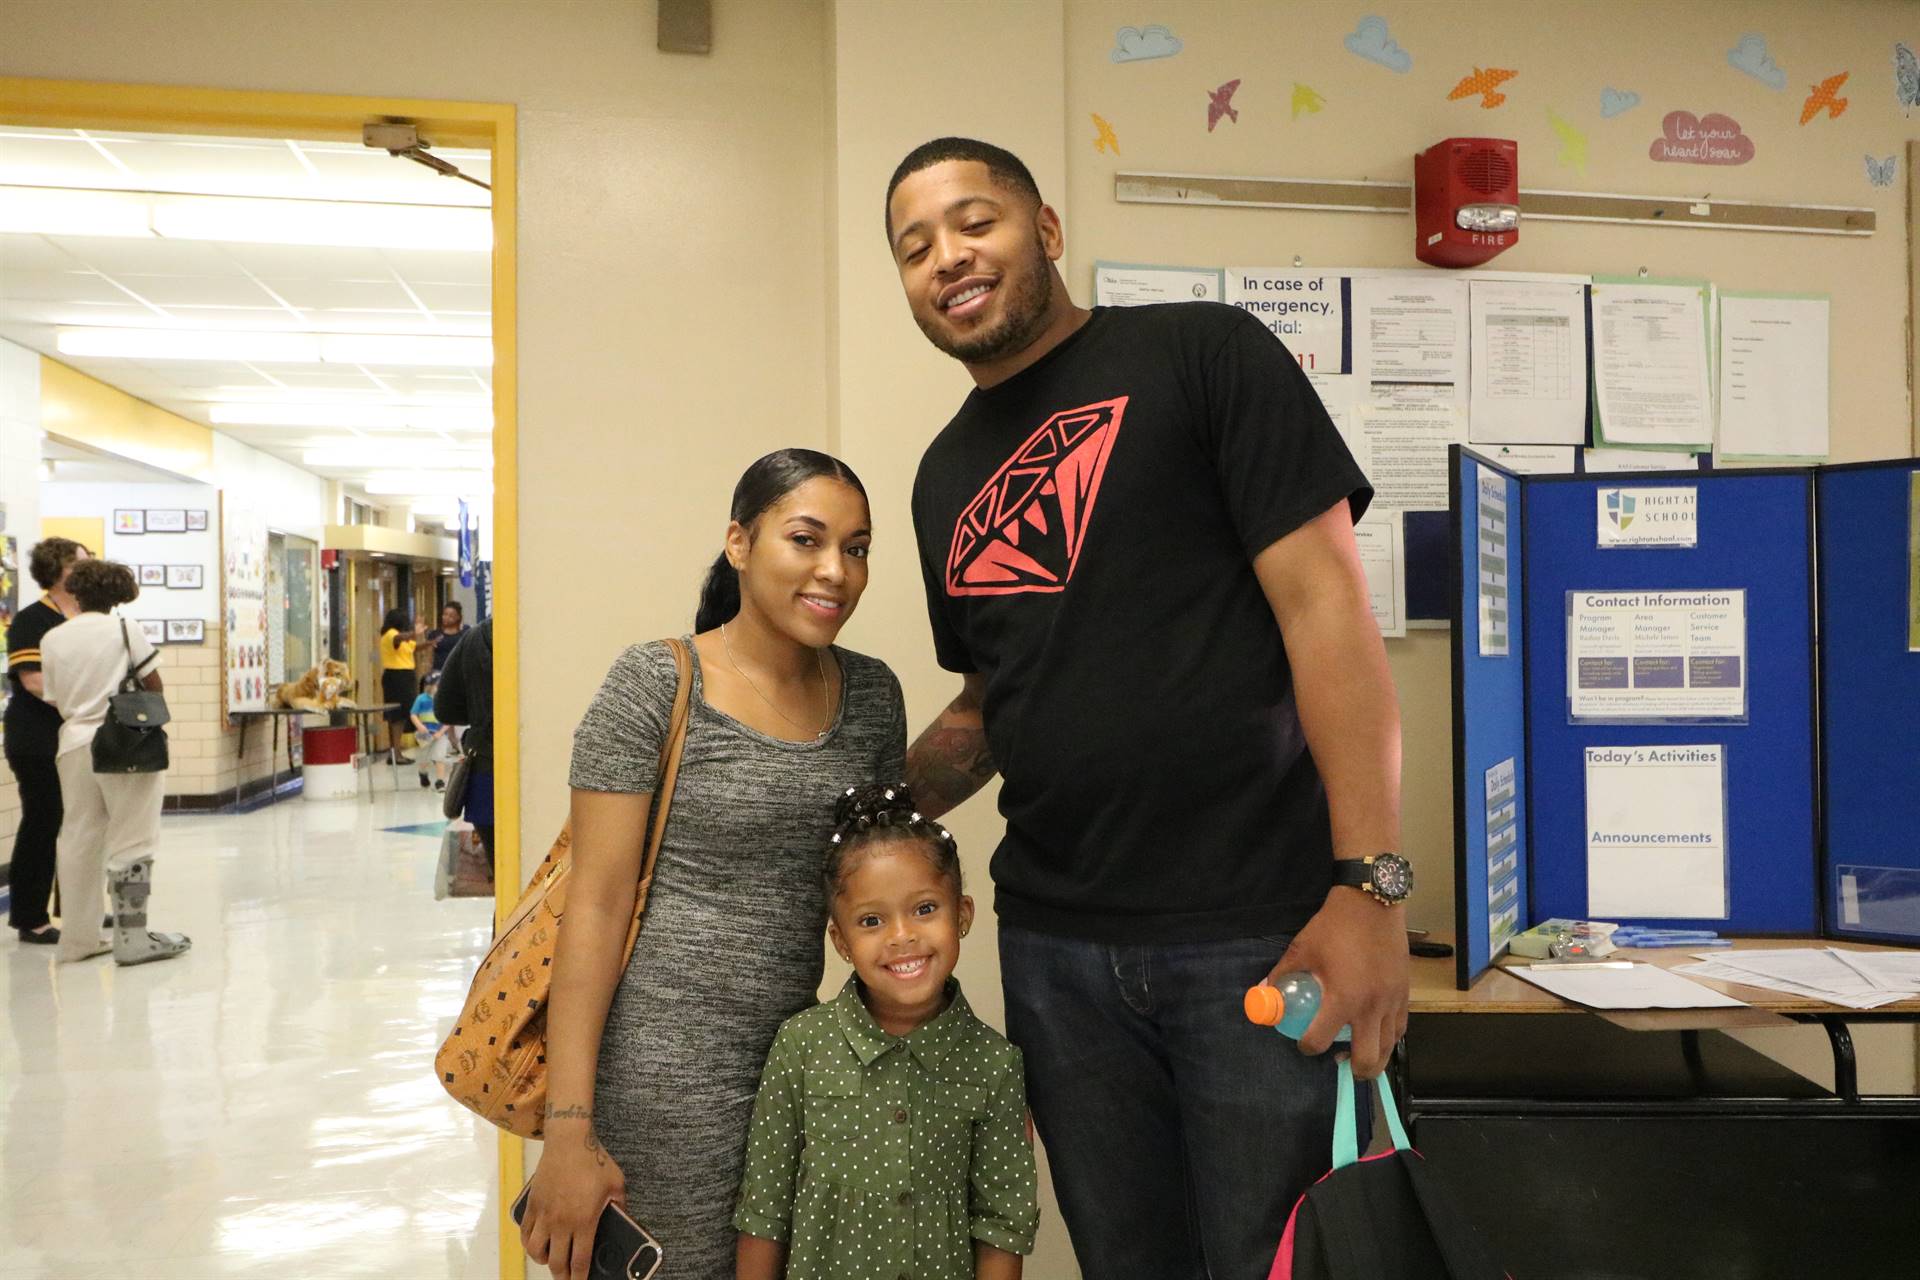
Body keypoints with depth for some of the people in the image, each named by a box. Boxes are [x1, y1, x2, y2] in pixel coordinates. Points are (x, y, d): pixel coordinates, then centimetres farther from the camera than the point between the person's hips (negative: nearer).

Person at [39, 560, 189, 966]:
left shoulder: (52, 639, 6)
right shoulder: (124, 630, -4)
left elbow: (54, 701, 8)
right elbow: (154, 686, -2)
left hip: (73, 743, 4)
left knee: (79, 841, 11)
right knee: (131, 842, 1)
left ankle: (78, 937, 18)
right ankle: (131, 937, 1)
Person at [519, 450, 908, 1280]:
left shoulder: (872, 694, 4)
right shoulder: (654, 686, -10)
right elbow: (596, 903, -12)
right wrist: (568, 1129, -14)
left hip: (796, 1054, 5)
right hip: (662, 1066, -5)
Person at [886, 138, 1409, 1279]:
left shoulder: (1202, 353, -4)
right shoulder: (947, 474, 15)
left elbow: (1324, 596, -11)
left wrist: (1369, 883, -18)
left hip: (1260, 927, -5)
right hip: (1057, 941, 6)